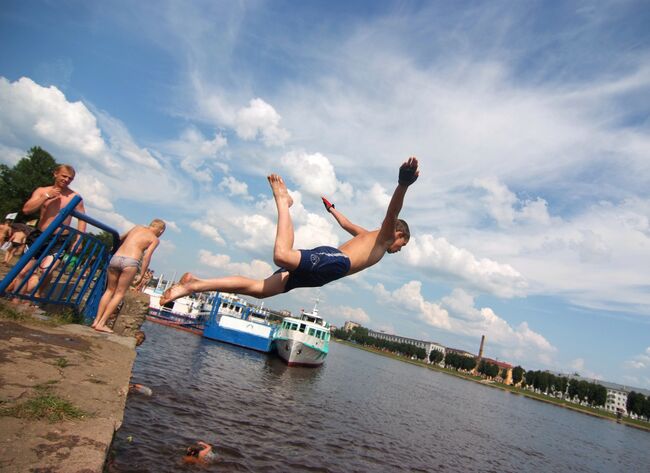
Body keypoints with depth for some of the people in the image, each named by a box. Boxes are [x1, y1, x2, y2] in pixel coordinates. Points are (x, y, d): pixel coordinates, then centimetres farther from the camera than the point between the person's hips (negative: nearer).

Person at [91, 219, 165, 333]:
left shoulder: (137, 227, 22)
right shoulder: (155, 239, 8)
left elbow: (120, 238, 35)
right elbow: (147, 257, -4)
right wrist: (141, 275, 0)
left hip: (115, 258, 5)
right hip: (130, 262, -5)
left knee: (110, 290, 18)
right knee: (119, 294, 6)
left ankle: (96, 320, 17)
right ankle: (101, 323, 3)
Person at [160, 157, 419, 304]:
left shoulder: (369, 235, 38)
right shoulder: (385, 234, 16)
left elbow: (348, 225, 56)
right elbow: (392, 213, -7)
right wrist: (403, 185, -28)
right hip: (333, 261, -8)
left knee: (257, 288, -1)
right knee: (282, 256, -38)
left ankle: (195, 284, -4)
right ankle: (283, 200, -16)